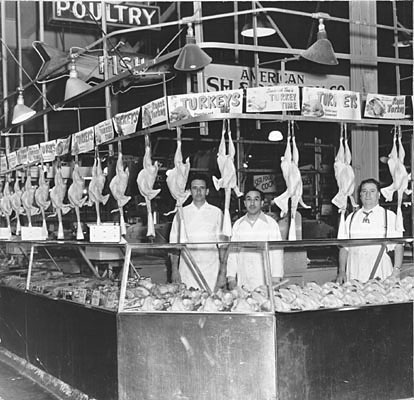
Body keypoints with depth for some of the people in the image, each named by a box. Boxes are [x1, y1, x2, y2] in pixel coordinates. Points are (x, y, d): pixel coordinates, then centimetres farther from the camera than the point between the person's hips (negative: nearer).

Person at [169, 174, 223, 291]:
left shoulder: (216, 213, 7)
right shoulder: (182, 213, 8)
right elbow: (174, 243, 7)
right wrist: (174, 269, -1)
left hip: (211, 269, 0)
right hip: (187, 270, 0)